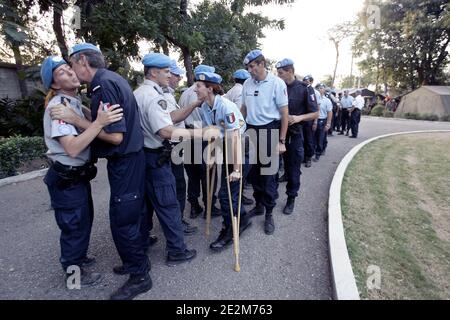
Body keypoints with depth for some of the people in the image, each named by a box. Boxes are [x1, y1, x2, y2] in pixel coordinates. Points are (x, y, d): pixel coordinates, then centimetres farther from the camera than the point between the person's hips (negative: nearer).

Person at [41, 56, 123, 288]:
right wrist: (99, 123, -39)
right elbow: (72, 148, -32)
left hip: (78, 174, 9)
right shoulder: (58, 106, -21)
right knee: (74, 226, 7)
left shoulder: (74, 102, 10)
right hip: (66, 179, -9)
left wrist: (101, 121, 11)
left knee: (84, 220, 24)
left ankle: (79, 258, 46)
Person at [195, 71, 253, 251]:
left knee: (226, 193, -4)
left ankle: (228, 233, 16)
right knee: (229, 190, 12)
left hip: (242, 150, -7)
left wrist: (237, 169, -30)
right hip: (226, 150, 7)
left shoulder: (226, 107, -24)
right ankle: (244, 220, 36)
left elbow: (235, 137, -28)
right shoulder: (204, 107, -1)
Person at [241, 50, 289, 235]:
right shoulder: (247, 84, 6)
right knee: (253, 172, 13)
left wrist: (281, 141, -10)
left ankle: (269, 214, 16)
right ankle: (258, 205, 32)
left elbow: (284, 114, -7)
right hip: (251, 131, 5)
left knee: (269, 175, 1)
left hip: (269, 131, -5)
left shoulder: (277, 83, -8)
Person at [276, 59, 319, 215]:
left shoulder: (304, 89, -6)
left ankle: (291, 198, 21)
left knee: (293, 168, 6)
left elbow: (315, 114, -4)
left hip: (294, 134, -3)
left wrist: (299, 117, -20)